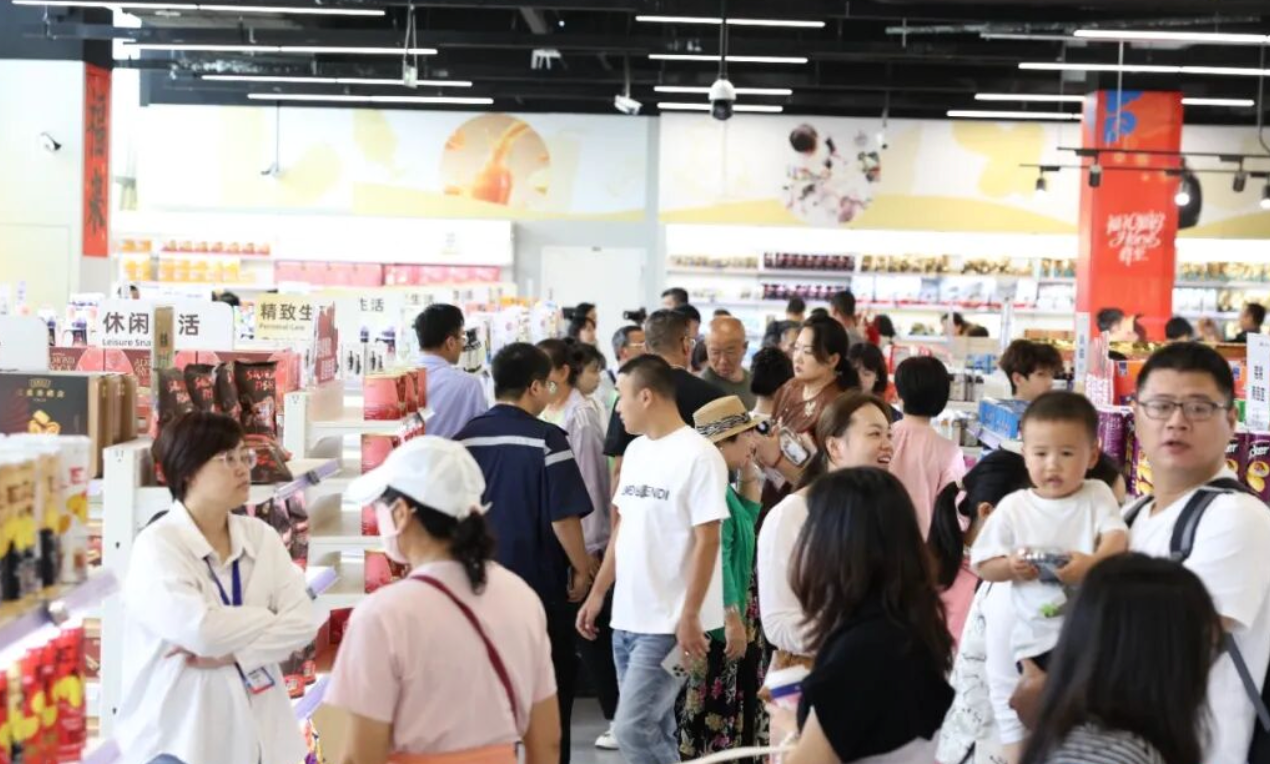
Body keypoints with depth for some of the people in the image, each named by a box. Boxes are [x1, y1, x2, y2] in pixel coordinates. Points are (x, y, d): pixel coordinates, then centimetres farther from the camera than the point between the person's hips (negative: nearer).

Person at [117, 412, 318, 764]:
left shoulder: (261, 536, 6)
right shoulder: (157, 545, -10)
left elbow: (304, 621, -4)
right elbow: (201, 629, -23)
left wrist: (231, 653, -17)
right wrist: (272, 617, -8)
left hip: (257, 731, 5)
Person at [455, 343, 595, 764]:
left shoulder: (465, 438, 0)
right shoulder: (546, 440, -15)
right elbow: (563, 518, -17)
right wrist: (582, 570, -3)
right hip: (540, 584, -5)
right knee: (550, 690, 10)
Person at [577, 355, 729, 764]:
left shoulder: (698, 455, -13)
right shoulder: (635, 450, 11)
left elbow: (706, 541, -15)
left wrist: (689, 617, -17)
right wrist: (598, 594, 14)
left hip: (670, 623, -8)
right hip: (627, 617, 8)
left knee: (632, 728, -11)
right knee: (654, 730, 12)